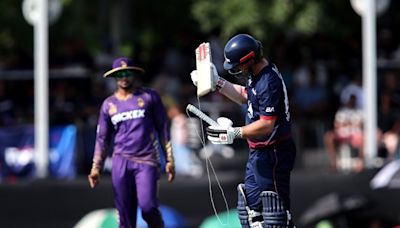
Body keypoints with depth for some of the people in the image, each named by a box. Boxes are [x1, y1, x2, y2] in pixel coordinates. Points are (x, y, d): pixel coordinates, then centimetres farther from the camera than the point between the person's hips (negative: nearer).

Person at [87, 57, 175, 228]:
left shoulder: (149, 97, 7)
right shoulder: (109, 104, 13)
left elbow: (163, 129, 7)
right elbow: (102, 138, 15)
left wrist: (169, 160, 1)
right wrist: (96, 168, 4)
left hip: (146, 162, -2)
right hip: (121, 162, 2)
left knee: (148, 207, -18)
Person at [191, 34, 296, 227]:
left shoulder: (269, 83, -24)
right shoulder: (255, 74, 6)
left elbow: (267, 125, -27)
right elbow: (244, 96, 26)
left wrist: (235, 133, -30)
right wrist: (217, 83, 17)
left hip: (273, 153, -11)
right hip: (258, 153, 11)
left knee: (274, 208, -9)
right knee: (250, 206, 15)